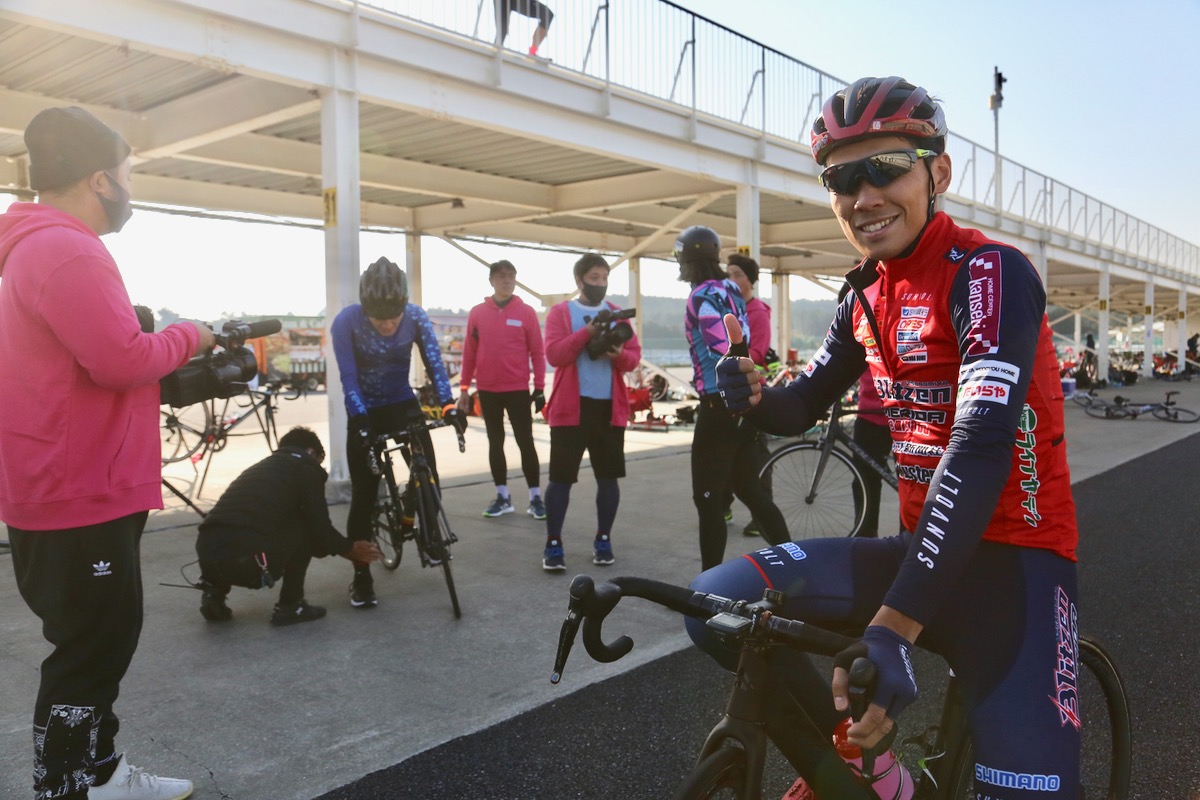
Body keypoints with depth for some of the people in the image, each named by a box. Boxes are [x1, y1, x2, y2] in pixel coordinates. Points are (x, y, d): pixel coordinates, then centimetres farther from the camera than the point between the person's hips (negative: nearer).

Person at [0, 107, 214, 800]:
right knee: (90, 653, 0)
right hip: (79, 498, -11)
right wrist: (186, 338, -9)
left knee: (103, 642, 19)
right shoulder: (66, 251, -19)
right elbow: (121, 359, -26)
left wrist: (170, 349, 10)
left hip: (77, 488, 11)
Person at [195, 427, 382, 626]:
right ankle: (289, 607, 12)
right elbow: (319, 530, 6)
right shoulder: (305, 468, 8)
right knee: (304, 528, 14)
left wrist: (341, 548, 45)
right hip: (245, 560, -8)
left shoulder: (262, 467, 31)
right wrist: (350, 548, 26)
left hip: (206, 554, 8)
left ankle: (214, 592, 19)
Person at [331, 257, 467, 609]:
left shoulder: (416, 316, -17)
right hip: (365, 413, -1)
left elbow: (434, 363, -20)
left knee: (427, 473, -16)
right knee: (363, 496, -1)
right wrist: (361, 422, -34)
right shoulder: (346, 321, -22)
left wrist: (448, 404, -34)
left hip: (404, 405, 2)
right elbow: (349, 379, -24)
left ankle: (408, 516, 19)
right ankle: (361, 577, 13)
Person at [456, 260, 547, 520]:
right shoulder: (477, 313, 4)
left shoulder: (526, 312, 0)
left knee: (525, 442, 1)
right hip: (487, 391, 2)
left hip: (518, 389, -2)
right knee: (495, 443, 10)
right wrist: (464, 388, 5)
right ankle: (502, 497, 20)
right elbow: (469, 353, 7)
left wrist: (540, 387, -4)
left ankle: (535, 497, 9)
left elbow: (537, 352, 0)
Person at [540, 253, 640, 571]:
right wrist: (588, 332, -19)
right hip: (570, 407, -3)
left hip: (610, 406, 3)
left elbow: (635, 356, 7)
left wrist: (620, 354, -15)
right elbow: (554, 354, -12)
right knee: (560, 477, -1)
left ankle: (603, 540, 21)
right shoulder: (560, 312, 2)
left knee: (608, 477, 7)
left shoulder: (617, 313, 12)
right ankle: (553, 544, 8)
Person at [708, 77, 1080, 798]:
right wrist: (753, 396, -14)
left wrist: (892, 626, -37)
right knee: (719, 600, -11)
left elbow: (983, 444, -28)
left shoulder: (989, 272, -15)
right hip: (919, 545, 6)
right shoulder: (867, 295, 7)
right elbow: (801, 408, 12)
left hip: (1009, 556, -5)